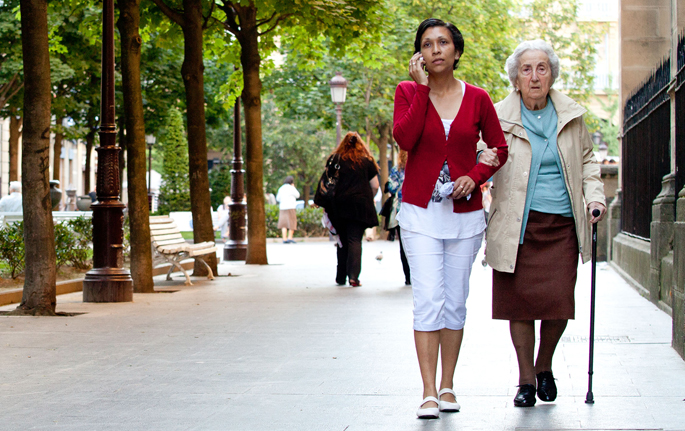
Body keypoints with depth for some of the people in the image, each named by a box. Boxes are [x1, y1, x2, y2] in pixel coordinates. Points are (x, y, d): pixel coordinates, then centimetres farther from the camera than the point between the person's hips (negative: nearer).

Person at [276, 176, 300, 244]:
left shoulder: (281, 188, 10)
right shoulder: (291, 188, -7)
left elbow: (278, 198, 15)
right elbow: (297, 195, 3)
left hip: (282, 207, 5)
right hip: (290, 207, -5)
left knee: (284, 224, 2)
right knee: (291, 223, 5)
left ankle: (284, 239, -5)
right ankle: (290, 237, 1)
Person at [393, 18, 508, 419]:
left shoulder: (477, 98, 2)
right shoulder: (408, 92, 1)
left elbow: (499, 149, 9)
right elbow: (404, 138, -16)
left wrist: (474, 177, -8)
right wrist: (422, 87, -14)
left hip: (465, 213, 2)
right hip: (421, 211, -2)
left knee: (455, 301, 7)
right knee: (429, 299, -11)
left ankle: (448, 386, 19)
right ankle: (429, 394, -10)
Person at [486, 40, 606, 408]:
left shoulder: (571, 116, 9)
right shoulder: (499, 117, 0)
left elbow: (586, 159, 22)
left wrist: (594, 195, 8)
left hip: (561, 225, 2)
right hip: (517, 226, -1)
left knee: (559, 303, -6)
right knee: (520, 302, -2)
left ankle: (544, 366, 21)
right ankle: (526, 379, 16)